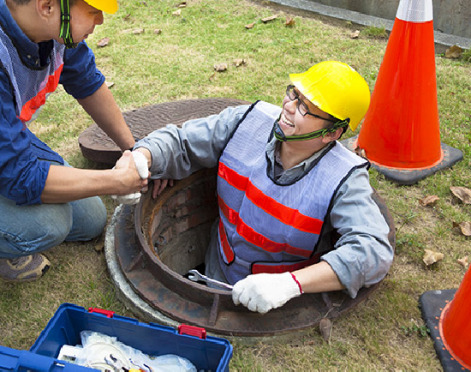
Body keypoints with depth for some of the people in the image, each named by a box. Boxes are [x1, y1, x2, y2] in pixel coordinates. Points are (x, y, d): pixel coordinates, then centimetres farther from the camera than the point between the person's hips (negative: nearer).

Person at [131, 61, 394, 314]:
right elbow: (180, 143, 1)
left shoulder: (343, 179, -21)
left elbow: (374, 250, -33)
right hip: (215, 278, 3)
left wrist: (290, 283, -45)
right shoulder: (250, 121, -9)